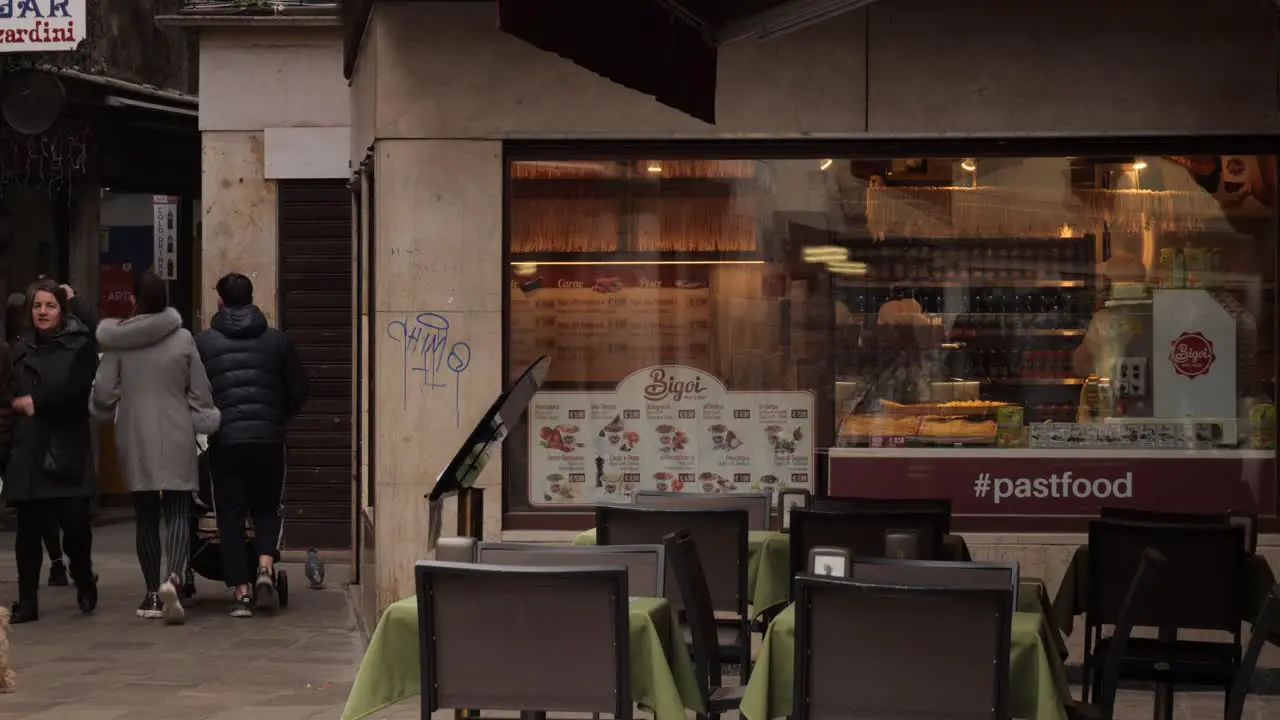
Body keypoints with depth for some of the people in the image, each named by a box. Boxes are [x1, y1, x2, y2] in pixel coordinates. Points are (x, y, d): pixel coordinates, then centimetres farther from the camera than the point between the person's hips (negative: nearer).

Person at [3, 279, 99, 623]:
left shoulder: (80, 345, 0)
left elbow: (76, 391, -11)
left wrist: (36, 402, -7)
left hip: (67, 451, -3)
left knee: (74, 522, -4)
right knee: (29, 527, 2)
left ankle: (84, 580, 23)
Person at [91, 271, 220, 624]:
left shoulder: (117, 342, -4)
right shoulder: (183, 339, -4)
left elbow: (103, 393, -1)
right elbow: (200, 393, 1)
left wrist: (108, 412, 20)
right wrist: (204, 423, 16)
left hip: (135, 439, 1)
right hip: (177, 439, -1)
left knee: (146, 516, 10)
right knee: (178, 513, 0)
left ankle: (153, 594, 13)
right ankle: (173, 578, -23)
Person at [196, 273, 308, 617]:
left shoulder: (203, 342, 1)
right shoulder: (276, 340, 5)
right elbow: (299, 388, 6)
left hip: (224, 440, -1)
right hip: (269, 439, 1)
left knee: (230, 515, 6)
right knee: (266, 508, 16)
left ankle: (241, 592, 2)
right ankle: (266, 567, -8)